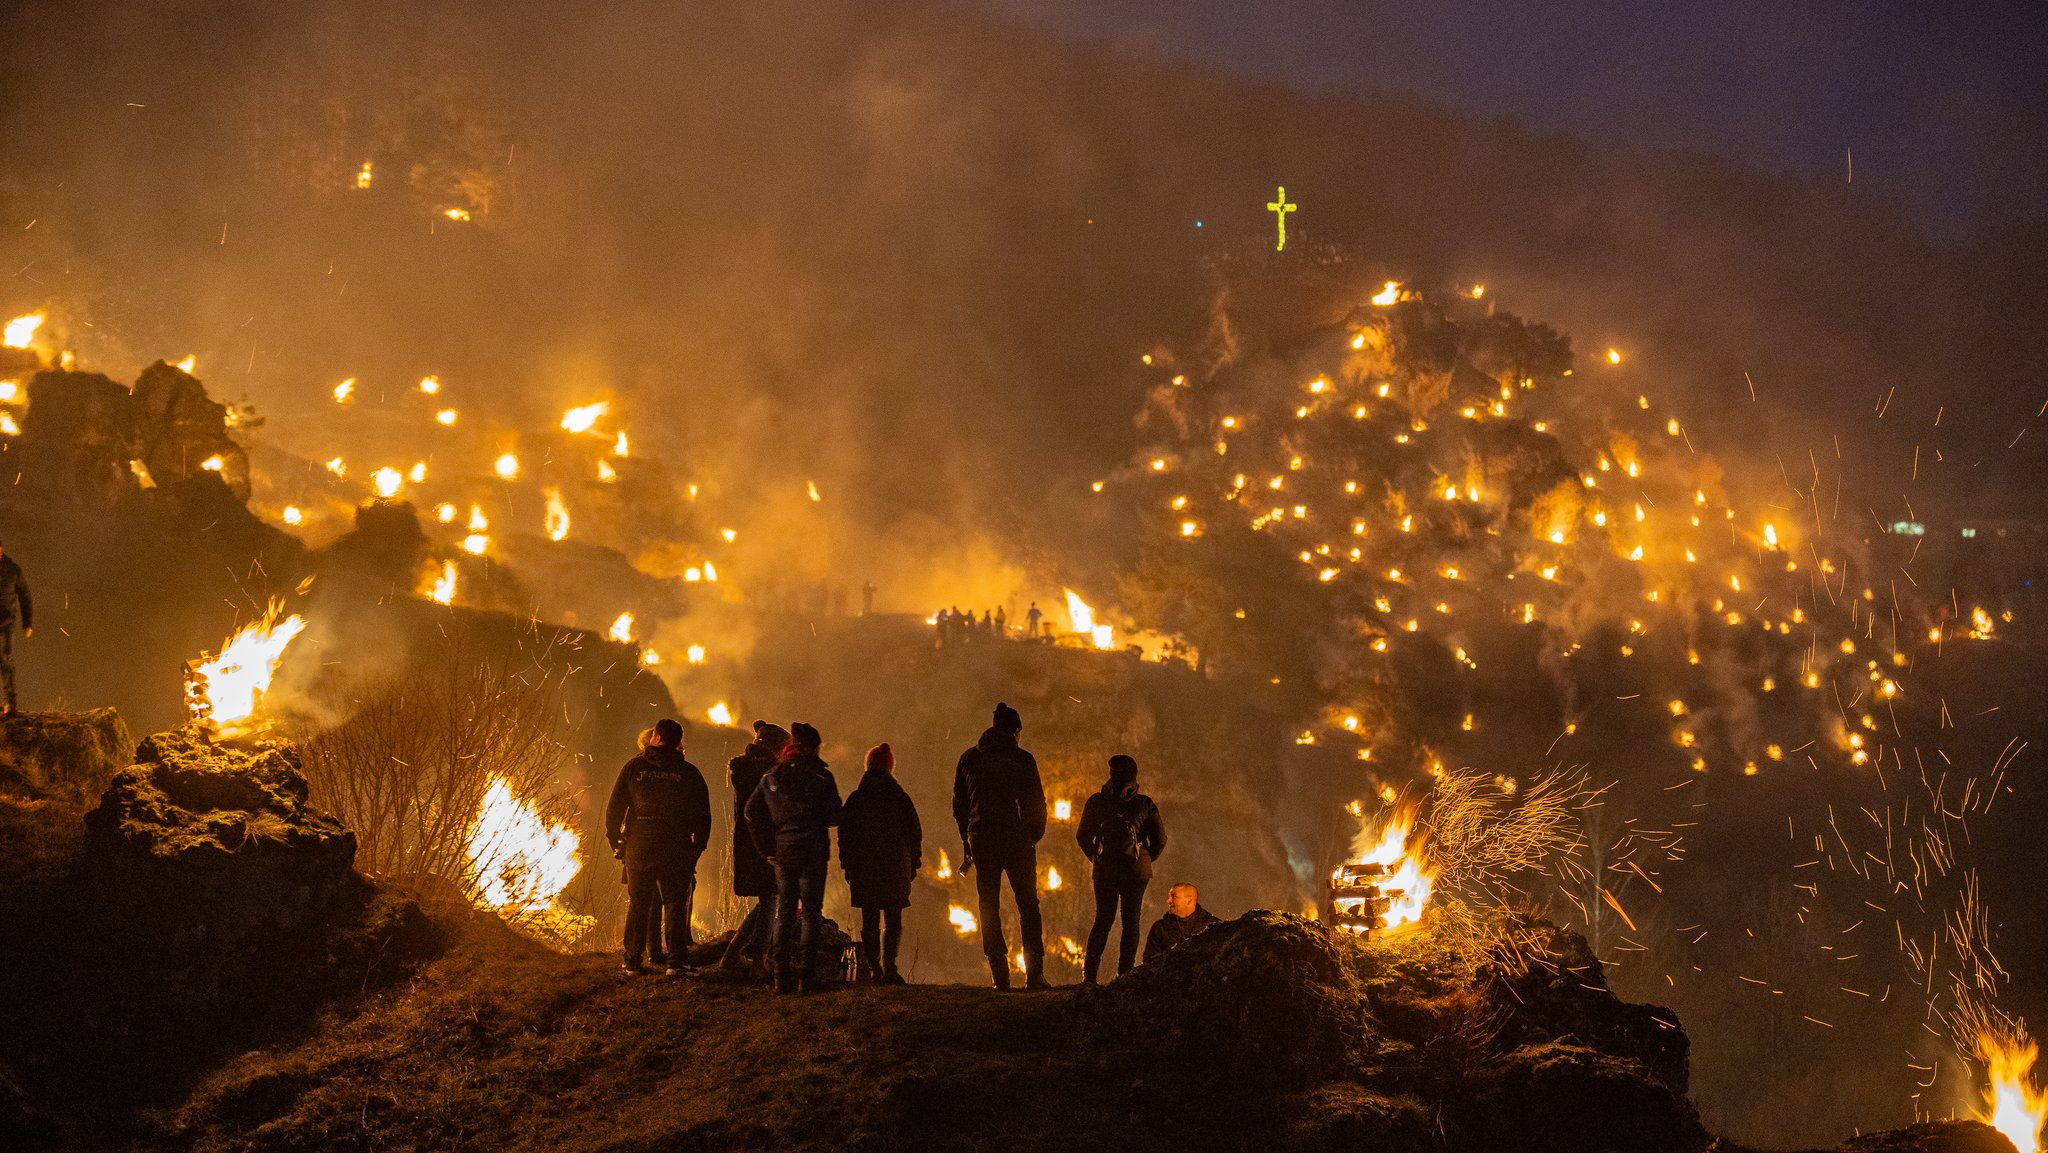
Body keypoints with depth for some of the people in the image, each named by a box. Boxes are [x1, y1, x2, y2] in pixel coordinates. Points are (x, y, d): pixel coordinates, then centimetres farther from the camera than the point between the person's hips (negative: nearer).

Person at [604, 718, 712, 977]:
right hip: (676, 850, -1)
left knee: (637, 904, 12)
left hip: (638, 848, 1)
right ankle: (675, 960, -7)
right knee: (675, 903, 2)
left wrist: (616, 843, 11)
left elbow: (614, 808, 2)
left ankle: (632, 961, 15)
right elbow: (703, 815, 2)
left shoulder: (633, 767, 0)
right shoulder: (688, 772, 0)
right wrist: (697, 848, 11)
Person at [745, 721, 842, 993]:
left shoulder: (771, 777, 7)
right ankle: (804, 975, -5)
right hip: (812, 853, -4)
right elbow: (834, 817, -7)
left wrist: (767, 848, 6)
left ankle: (782, 976, 5)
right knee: (811, 914, 0)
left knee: (784, 913, 9)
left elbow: (752, 811, 2)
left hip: (782, 855, 4)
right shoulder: (821, 777, -6)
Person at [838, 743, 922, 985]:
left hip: (864, 868, 1)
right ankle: (888, 967, -12)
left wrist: (847, 866, 10)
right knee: (893, 920, 3)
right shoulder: (901, 799, -1)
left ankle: (873, 968, 6)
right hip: (895, 867, -1)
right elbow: (915, 834, 2)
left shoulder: (855, 800, 0)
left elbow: (845, 835, 2)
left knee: (869, 922, 9)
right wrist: (913, 864, 10)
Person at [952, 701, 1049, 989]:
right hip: (1016, 839, -2)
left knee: (989, 908, 7)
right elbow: (1036, 802, -5)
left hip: (981, 840, 3)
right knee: (1028, 905, 5)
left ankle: (1000, 976, 2)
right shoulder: (1022, 759, -4)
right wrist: (1034, 836, 9)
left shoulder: (968, 758, 6)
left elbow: (959, 804, 10)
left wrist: (967, 844, 17)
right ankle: (1034, 973, -4)